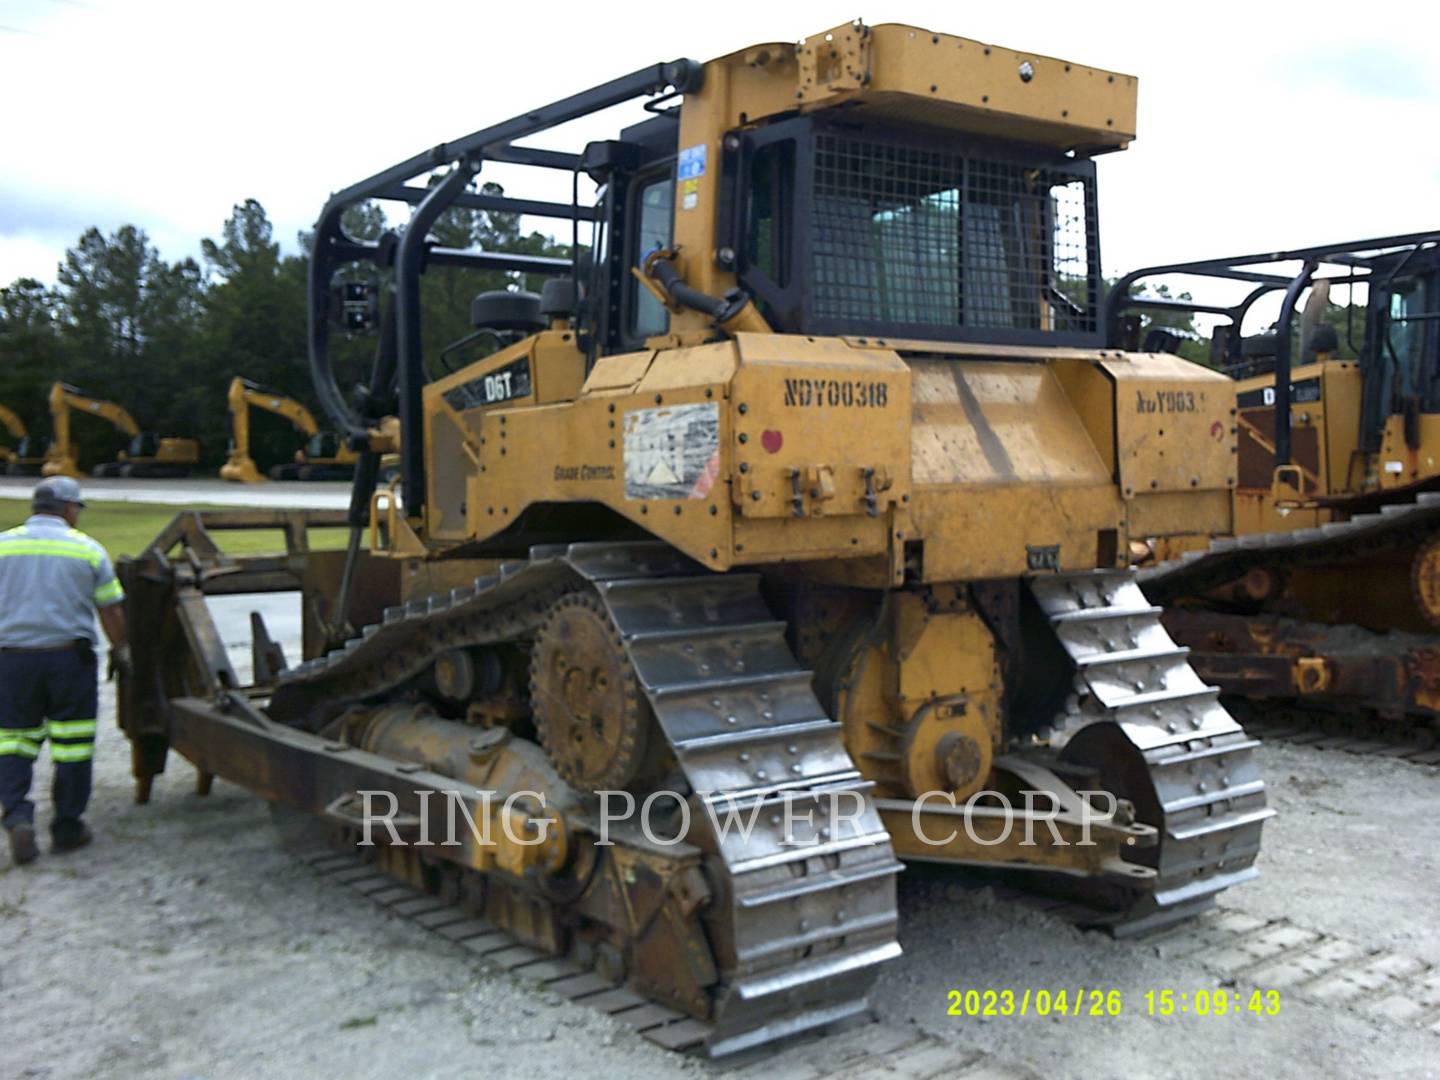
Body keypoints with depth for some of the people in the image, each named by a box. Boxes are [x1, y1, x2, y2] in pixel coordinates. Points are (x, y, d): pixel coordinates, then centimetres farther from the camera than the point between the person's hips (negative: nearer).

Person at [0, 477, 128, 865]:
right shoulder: (87, 549, -1)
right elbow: (110, 610, 3)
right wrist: (119, 649, 18)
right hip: (70, 658, -1)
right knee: (72, 745, 8)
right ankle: (67, 828, 13)